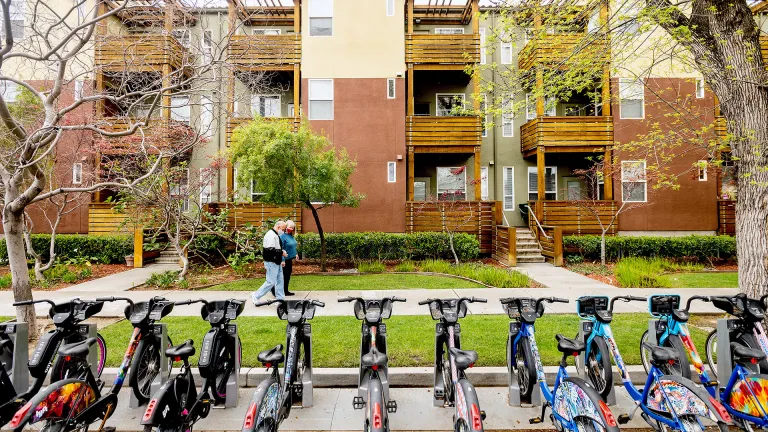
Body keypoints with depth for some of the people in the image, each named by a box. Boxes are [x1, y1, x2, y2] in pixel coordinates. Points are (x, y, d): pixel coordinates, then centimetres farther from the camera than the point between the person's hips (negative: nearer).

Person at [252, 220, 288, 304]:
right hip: (271, 263, -10)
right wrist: (282, 252, -19)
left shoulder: (276, 235, 15)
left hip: (277, 262, 10)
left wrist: (281, 260, 14)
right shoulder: (271, 235, -18)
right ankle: (256, 296, 11)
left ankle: (281, 299, 20)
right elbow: (270, 250, -29)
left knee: (280, 281, 12)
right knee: (271, 282, -4)